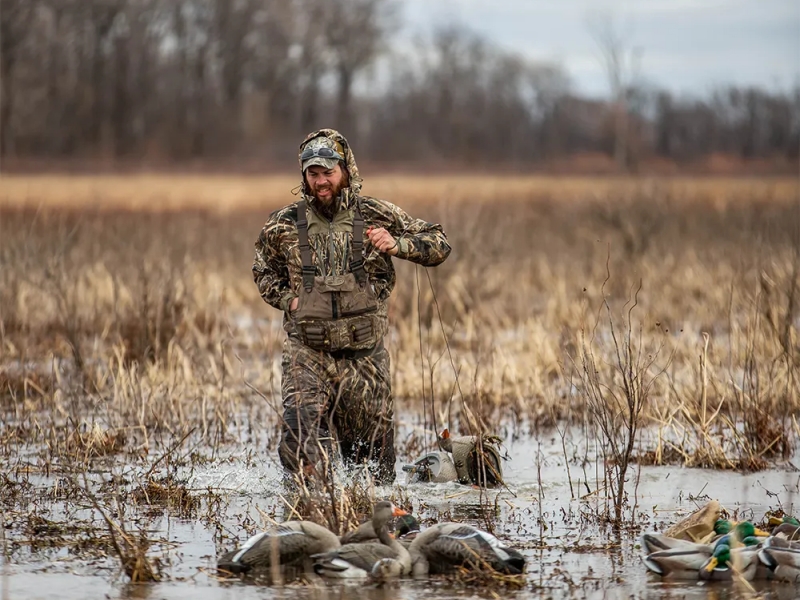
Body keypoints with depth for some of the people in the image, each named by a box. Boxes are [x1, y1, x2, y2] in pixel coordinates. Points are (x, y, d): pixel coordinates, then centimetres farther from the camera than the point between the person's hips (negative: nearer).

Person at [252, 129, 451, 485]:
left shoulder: (377, 216, 2)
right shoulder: (284, 225, 4)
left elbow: (439, 245, 6)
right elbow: (264, 271, 21)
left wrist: (396, 245, -12)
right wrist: (287, 299, 2)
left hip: (365, 355, 1)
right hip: (307, 353, -1)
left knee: (373, 458, 9)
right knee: (302, 454, -18)